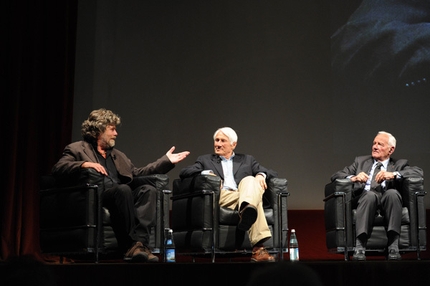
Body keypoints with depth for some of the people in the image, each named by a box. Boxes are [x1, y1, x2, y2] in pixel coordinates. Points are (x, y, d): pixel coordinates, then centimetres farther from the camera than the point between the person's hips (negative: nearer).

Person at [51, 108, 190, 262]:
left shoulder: (117, 154, 33)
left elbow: (137, 173, 28)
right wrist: (83, 164, -20)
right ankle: (130, 245, -38)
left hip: (120, 195, 6)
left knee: (148, 189, -23)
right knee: (123, 189, -35)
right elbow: (57, 169, -3)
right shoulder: (77, 149, 13)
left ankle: (139, 243, -41)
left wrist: (166, 161, 23)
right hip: (96, 197, -6)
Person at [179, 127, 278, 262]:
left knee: (250, 181, -32)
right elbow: (183, 173, 12)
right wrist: (205, 173, -8)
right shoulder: (205, 160, 30)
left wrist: (261, 175, -3)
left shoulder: (247, 160, 34)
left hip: (245, 194, 1)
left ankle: (247, 209, -64)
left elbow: (272, 174, 23)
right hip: (221, 197, -1)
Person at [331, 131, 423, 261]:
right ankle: (359, 247, -43)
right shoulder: (361, 161, 29)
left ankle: (393, 247, -37)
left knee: (392, 193, -36)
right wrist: (353, 178, -7)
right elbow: (336, 176, 17)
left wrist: (393, 174, -13)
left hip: (387, 198, 0)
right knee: (370, 194, -36)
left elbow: (419, 172, 4)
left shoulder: (399, 164, 25)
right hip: (365, 196, 0)